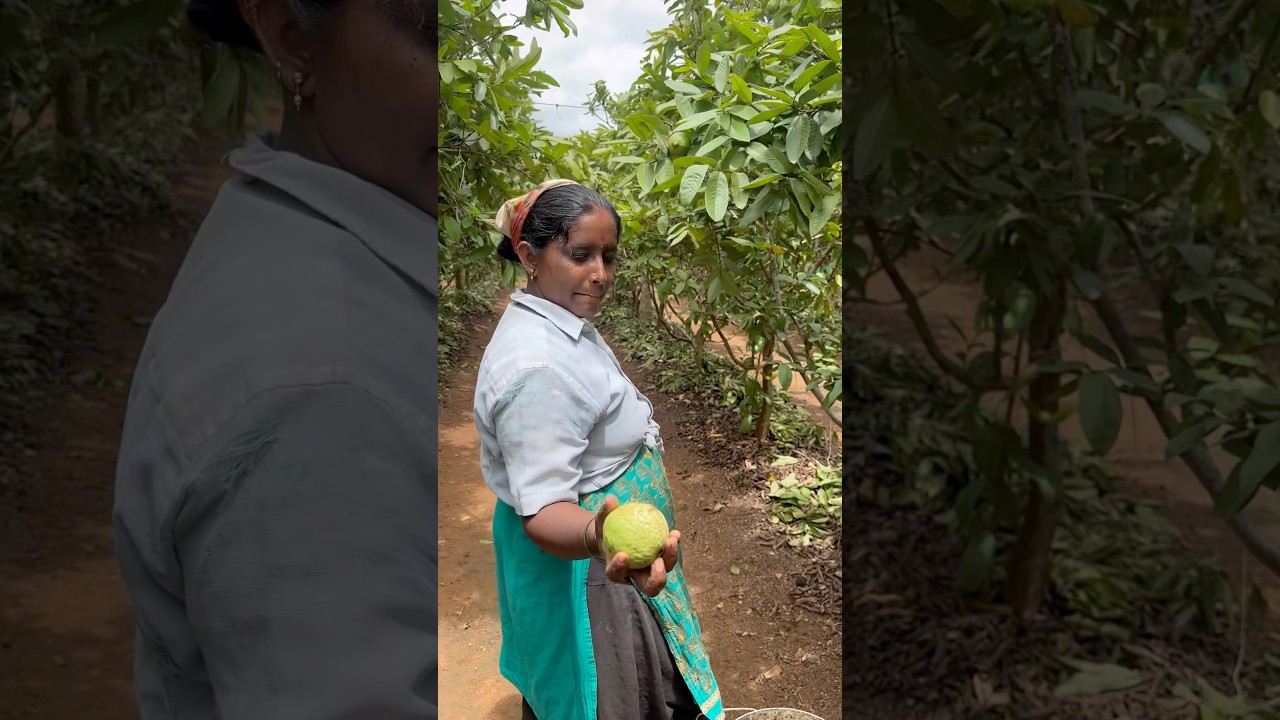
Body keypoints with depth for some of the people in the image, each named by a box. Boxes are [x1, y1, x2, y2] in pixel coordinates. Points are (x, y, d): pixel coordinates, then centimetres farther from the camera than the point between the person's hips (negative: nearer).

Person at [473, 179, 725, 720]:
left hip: (614, 536, 9)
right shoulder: (536, 366, -33)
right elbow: (542, 510, -35)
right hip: (578, 567, -9)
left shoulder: (562, 320, 0)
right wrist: (597, 538, -55)